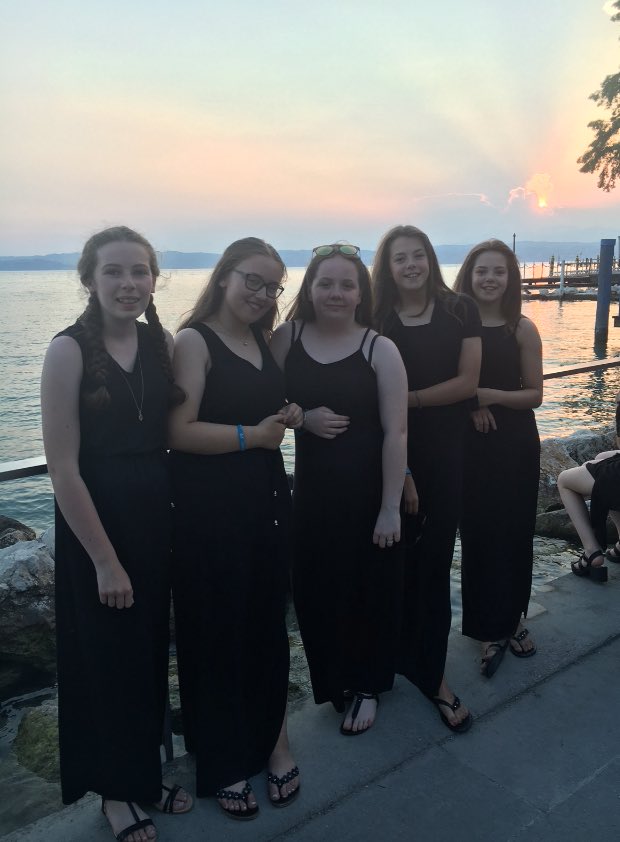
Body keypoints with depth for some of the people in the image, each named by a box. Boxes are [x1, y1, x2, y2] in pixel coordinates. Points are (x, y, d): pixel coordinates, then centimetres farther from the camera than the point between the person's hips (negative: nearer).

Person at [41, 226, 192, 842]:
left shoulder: (162, 342, 1)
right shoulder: (69, 350, -15)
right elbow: (62, 467, -17)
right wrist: (104, 559, -15)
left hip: (156, 515, 5)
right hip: (94, 521, -5)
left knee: (150, 652, 19)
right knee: (105, 658, 11)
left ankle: (145, 772, 42)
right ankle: (115, 791, 35)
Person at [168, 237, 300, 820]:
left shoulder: (263, 341, 13)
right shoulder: (194, 340, -9)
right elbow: (180, 431, -18)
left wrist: (287, 419, 9)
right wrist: (252, 434, -16)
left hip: (265, 503, 6)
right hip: (208, 510, -6)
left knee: (267, 625, 12)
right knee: (217, 633, 5)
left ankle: (269, 740, 32)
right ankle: (222, 763, 25)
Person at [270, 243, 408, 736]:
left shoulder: (380, 350, -10)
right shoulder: (287, 338, -1)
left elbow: (396, 432, -11)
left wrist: (390, 508, -12)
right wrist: (302, 418, -15)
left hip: (368, 490, -3)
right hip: (312, 489, 3)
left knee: (370, 589, 10)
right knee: (317, 589, 11)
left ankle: (367, 686, 34)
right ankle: (334, 680, 37)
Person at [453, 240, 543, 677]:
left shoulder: (522, 329, -3)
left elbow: (535, 394, -3)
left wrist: (492, 395, -19)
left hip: (516, 445, 0)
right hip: (469, 446, 0)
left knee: (514, 535, 7)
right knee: (479, 536, 3)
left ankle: (511, 620, 29)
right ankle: (492, 630, 18)